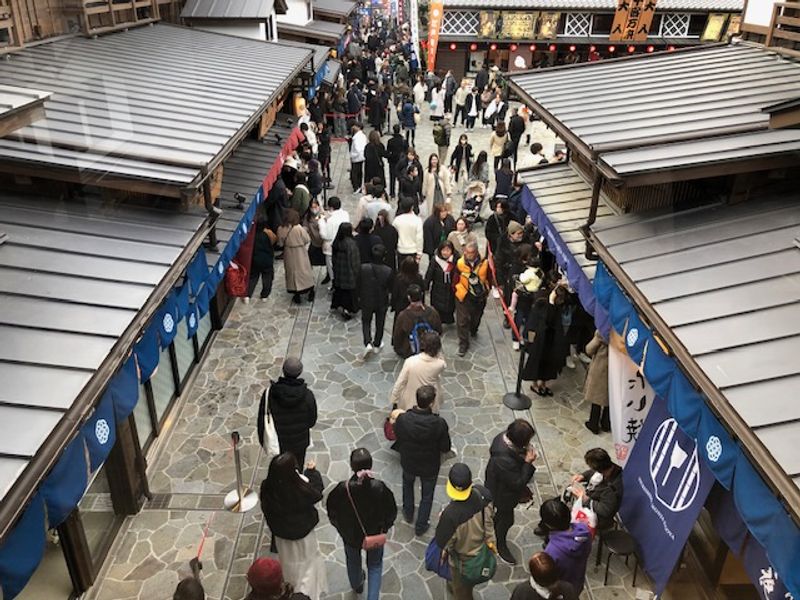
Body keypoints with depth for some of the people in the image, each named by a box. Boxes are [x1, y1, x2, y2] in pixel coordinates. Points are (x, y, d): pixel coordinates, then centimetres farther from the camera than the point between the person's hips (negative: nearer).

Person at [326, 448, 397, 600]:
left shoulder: (342, 489, -31)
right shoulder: (379, 487, -30)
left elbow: (332, 511, -13)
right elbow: (391, 512, -14)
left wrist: (340, 526, 8)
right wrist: (385, 527, 6)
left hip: (350, 534, 1)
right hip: (375, 534, -1)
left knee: (353, 560, 33)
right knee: (375, 565, 27)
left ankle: (357, 585, 59)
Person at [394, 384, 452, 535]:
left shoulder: (402, 419, -29)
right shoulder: (439, 423, -33)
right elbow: (445, 448, -18)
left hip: (408, 462, 2)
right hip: (430, 466, -1)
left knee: (407, 484, 34)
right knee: (427, 495, 26)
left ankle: (408, 514, 55)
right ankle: (420, 526, 44)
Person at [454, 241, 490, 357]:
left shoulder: (484, 263, -16)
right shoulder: (460, 263, -17)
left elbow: (489, 279, 0)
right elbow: (455, 281, -3)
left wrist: (485, 291, 2)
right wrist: (458, 290, 0)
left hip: (479, 297, 2)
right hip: (463, 296, -2)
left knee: (476, 317, 25)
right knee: (462, 321, -2)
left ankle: (473, 330, 57)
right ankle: (463, 344, 11)